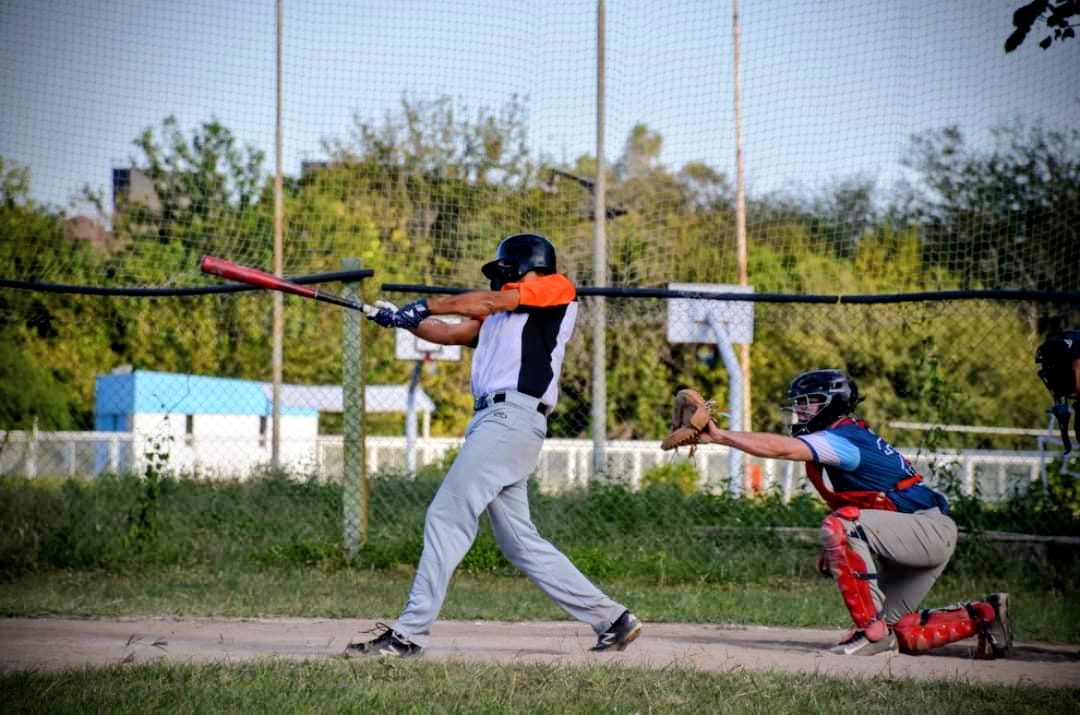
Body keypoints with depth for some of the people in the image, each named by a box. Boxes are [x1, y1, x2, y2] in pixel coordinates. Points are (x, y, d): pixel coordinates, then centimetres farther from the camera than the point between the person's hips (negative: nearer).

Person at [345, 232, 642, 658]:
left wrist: (424, 306, -5)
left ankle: (408, 634, -14)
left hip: (513, 416, -9)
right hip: (493, 421, 9)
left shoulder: (556, 288, 5)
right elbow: (451, 333, 19)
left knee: (447, 517, -12)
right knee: (521, 543, 10)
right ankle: (611, 619, 15)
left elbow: (487, 303, -6)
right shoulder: (499, 318, 28)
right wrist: (402, 319, 7)